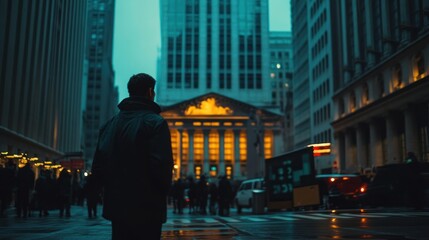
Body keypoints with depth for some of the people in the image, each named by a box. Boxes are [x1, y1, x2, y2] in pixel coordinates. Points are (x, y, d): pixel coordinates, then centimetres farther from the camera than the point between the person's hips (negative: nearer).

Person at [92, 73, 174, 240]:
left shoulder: (111, 123, 9)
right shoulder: (155, 122, -10)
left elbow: (98, 165, 8)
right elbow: (162, 165, -19)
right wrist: (161, 194, -3)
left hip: (116, 205, 6)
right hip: (147, 209, -6)